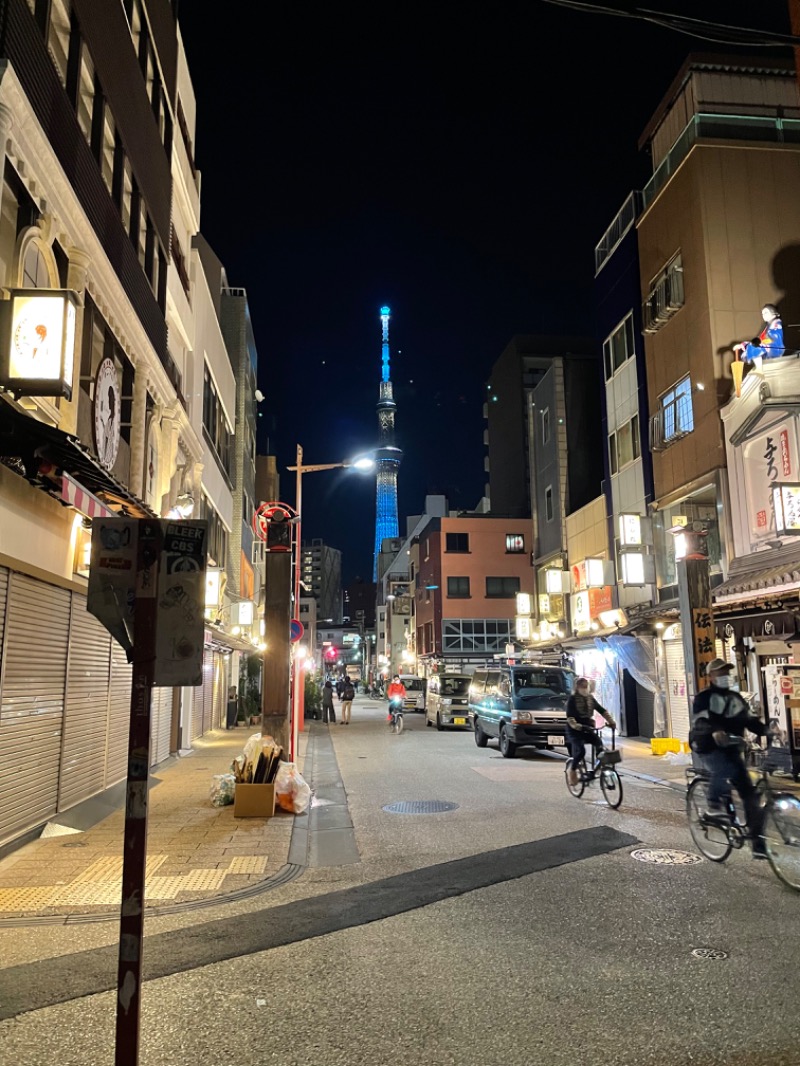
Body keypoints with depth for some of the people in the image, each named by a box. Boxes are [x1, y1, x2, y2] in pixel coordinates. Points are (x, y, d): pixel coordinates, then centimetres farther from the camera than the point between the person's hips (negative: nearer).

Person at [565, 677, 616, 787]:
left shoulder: (590, 698, 8)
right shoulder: (572, 699, -8)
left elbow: (602, 710, 5)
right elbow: (569, 717, -19)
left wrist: (611, 721, -10)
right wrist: (576, 725, -37)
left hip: (589, 729, 5)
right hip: (575, 731, -5)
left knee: (600, 746, -19)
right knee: (581, 751, -24)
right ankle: (572, 770, 1)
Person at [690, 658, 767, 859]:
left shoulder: (736, 698, 14)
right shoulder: (704, 697, -5)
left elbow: (749, 720, 9)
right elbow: (699, 722, -21)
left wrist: (766, 730, -12)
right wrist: (714, 731, -42)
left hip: (732, 748, 5)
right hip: (710, 747, -5)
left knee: (749, 792, -3)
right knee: (724, 770, -36)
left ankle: (758, 844, 2)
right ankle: (714, 803, -6)